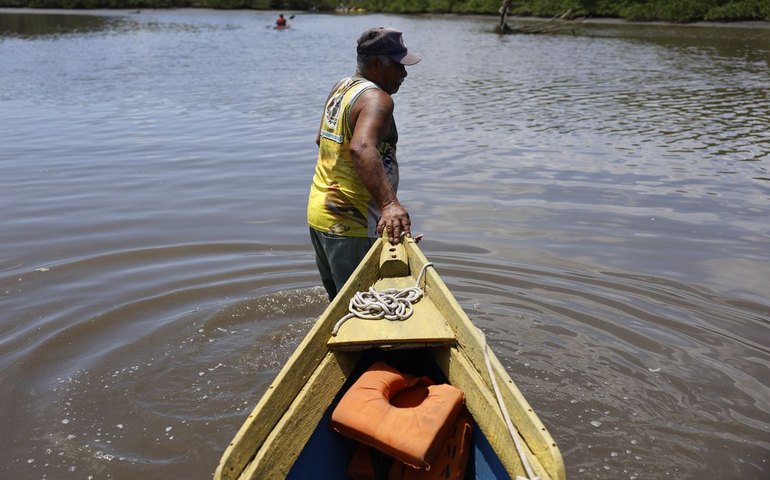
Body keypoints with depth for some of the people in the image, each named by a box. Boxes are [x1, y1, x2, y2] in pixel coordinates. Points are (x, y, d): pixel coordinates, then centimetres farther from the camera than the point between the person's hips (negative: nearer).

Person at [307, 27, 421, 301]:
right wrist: (389, 203, -49)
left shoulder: (341, 88, 12)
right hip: (350, 225, -9)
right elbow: (361, 148, -38)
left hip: (319, 213, 10)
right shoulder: (377, 99, -18)